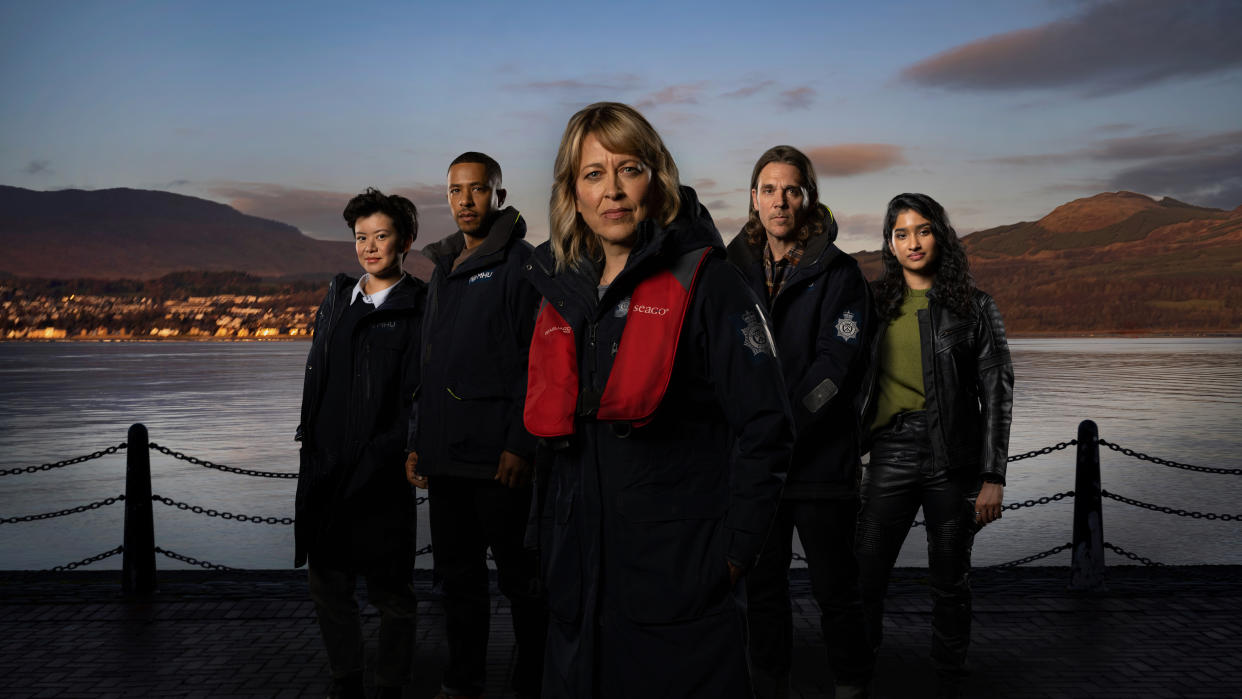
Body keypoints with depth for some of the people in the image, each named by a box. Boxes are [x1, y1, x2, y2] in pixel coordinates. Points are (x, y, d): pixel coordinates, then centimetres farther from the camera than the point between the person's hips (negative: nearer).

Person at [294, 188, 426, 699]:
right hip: (325, 469, 6)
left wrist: (386, 454, -14)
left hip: (382, 475, -6)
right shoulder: (337, 297, 15)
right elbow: (315, 377, 18)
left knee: (390, 592, 5)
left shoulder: (420, 307, -5)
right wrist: (311, 442, 12)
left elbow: (419, 395, -10)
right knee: (329, 585, 13)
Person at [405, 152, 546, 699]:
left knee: (519, 577, 3)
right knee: (457, 574, 14)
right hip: (445, 458, 7)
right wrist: (419, 443, 15)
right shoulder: (444, 270, 17)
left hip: (499, 458, -7)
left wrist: (521, 444, -19)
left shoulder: (520, 263, -6)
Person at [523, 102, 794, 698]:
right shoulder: (565, 293, 10)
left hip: (679, 586, -6)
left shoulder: (703, 280, -8)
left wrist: (731, 553, -13)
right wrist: (549, 552, 14)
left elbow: (765, 427, -11)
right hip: (578, 587, 6)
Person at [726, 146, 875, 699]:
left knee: (836, 589, 2)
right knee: (763, 585, 12)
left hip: (820, 460, -3)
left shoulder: (838, 272, -2)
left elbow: (837, 364, -12)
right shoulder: (736, 269, 9)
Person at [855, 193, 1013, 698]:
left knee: (950, 581, 8)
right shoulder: (876, 305, 8)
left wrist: (993, 476, -6)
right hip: (891, 453, 2)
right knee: (864, 576, 0)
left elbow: (996, 393, 0)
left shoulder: (974, 308, 2)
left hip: (954, 458, -1)